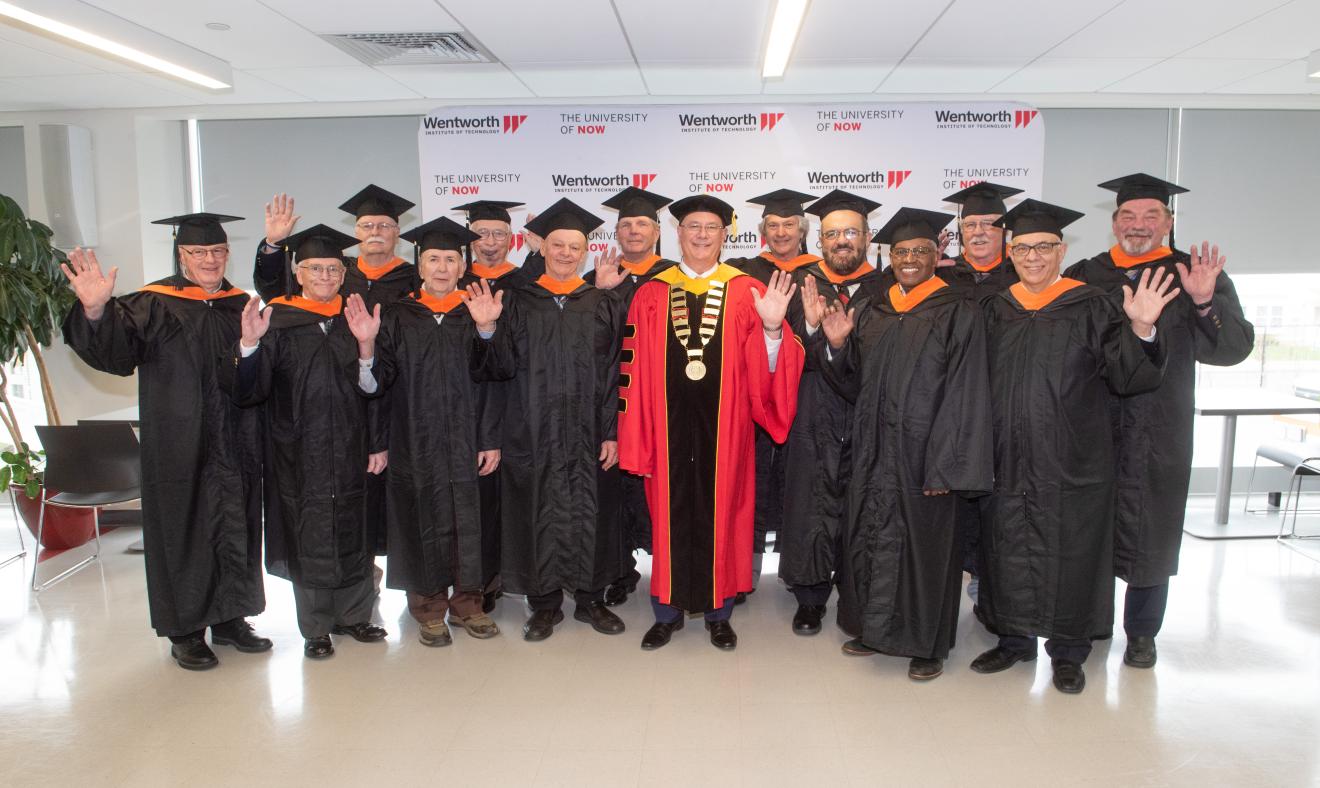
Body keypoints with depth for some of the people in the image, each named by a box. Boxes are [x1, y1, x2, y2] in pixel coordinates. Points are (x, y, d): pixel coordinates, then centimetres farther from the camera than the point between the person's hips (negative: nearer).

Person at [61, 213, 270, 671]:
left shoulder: (241, 306, 10)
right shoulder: (155, 306, -4)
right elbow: (115, 350, -19)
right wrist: (96, 311, -38)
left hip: (235, 449, 5)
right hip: (180, 451, -4)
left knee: (235, 532, 12)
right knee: (184, 531, 4)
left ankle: (229, 618, 26)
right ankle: (185, 631, 17)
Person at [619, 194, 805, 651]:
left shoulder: (746, 293, 2)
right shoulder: (651, 294, 4)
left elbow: (764, 371, -6)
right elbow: (634, 369, 1)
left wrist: (772, 328, -25)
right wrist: (634, 435, -3)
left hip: (723, 426, 0)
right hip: (669, 424, 1)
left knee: (720, 514, 9)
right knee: (668, 515, 10)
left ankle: (718, 611, 28)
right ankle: (668, 611, 28)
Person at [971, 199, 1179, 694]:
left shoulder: (1090, 307, -3)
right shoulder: (996, 311, 7)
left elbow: (1125, 376, -11)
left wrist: (1141, 330, -25)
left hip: (1071, 460, -3)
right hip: (1008, 459, 3)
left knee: (1069, 551, 5)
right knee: (1009, 548, 11)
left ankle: (1068, 650, 22)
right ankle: (1015, 640, 28)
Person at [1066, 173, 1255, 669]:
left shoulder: (1195, 276, 1)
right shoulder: (1083, 277, 5)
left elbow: (1233, 349, -8)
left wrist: (1205, 302, -24)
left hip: (1157, 436, -1)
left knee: (1149, 532, 7)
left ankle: (1142, 632, 24)